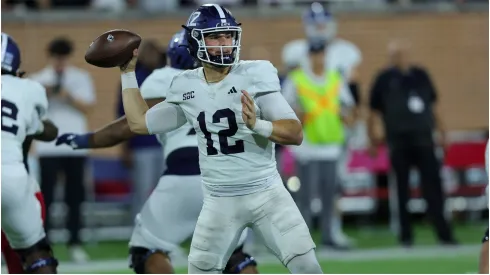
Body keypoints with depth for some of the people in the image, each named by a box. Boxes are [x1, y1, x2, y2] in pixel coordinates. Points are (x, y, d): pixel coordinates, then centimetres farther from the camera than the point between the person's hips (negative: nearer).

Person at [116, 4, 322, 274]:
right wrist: (127, 73, 13)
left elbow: (296, 133, -15)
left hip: (265, 193, -3)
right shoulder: (186, 87, 2)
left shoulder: (254, 76, -10)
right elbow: (139, 123, 14)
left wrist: (258, 125, -33)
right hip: (219, 201, 3)